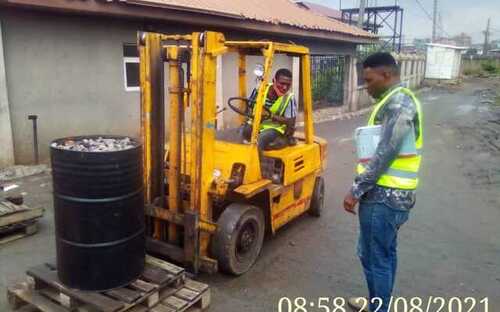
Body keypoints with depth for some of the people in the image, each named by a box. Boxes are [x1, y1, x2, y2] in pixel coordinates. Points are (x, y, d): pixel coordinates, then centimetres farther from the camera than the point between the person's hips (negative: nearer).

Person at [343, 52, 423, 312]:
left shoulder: (398, 103, -18)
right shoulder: (399, 100, 15)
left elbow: (385, 154, -24)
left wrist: (355, 190, -18)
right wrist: (362, 187, 20)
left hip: (383, 196, -10)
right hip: (393, 194, 10)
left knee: (373, 257, 1)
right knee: (386, 253, 20)